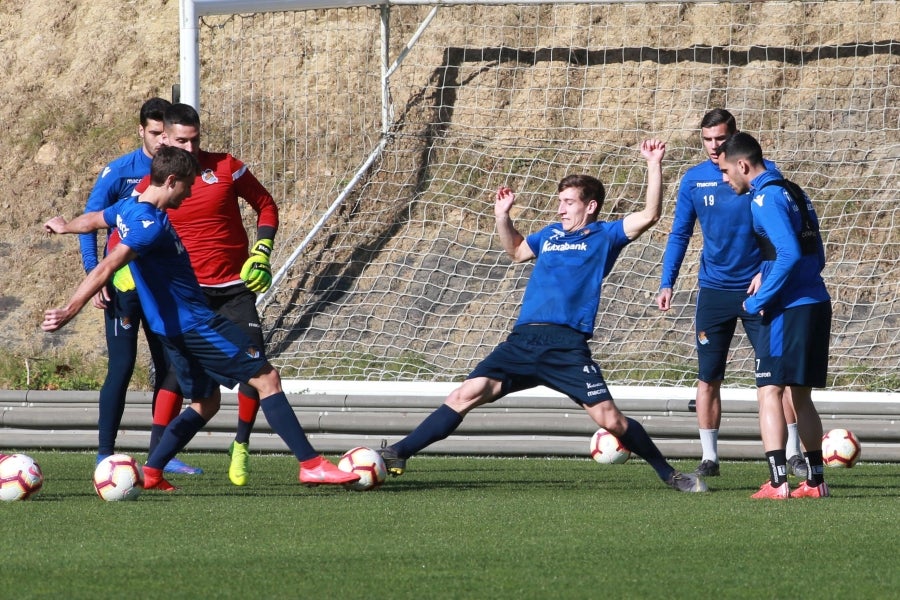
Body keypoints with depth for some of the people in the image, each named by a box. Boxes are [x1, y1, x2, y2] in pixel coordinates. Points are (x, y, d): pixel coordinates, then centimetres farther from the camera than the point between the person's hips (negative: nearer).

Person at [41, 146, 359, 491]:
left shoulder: (130, 208, 8)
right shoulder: (151, 224, -21)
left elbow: (94, 219, 30)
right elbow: (107, 268, -29)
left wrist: (64, 226, 53)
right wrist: (70, 311, -35)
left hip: (176, 326, 10)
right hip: (193, 321, -10)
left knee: (205, 404, 18)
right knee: (266, 378, -7)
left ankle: (151, 473, 11)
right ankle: (312, 465, -9)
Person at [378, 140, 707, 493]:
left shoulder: (605, 237, 7)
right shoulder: (551, 235, 23)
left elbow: (649, 215, -5)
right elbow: (516, 250, 44)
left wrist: (654, 166, -8)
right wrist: (502, 216, 30)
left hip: (568, 347, -5)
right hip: (523, 341, 5)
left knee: (609, 419, -11)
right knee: (464, 396, -7)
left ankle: (669, 475, 7)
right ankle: (397, 455, -6)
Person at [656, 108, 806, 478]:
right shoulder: (694, 180, 2)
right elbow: (680, 234, 8)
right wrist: (667, 283, -1)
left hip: (757, 289, -2)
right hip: (714, 291, 2)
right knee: (708, 378, 1)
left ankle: (793, 453, 4)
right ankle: (709, 458, 8)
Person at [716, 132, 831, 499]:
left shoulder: (765, 199, -12)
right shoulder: (793, 193, 17)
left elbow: (789, 255, -22)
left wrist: (760, 301, -14)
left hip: (789, 309, -9)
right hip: (816, 302, 9)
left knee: (770, 391, -9)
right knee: (801, 395, 16)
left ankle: (777, 482, -17)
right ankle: (815, 480, 19)